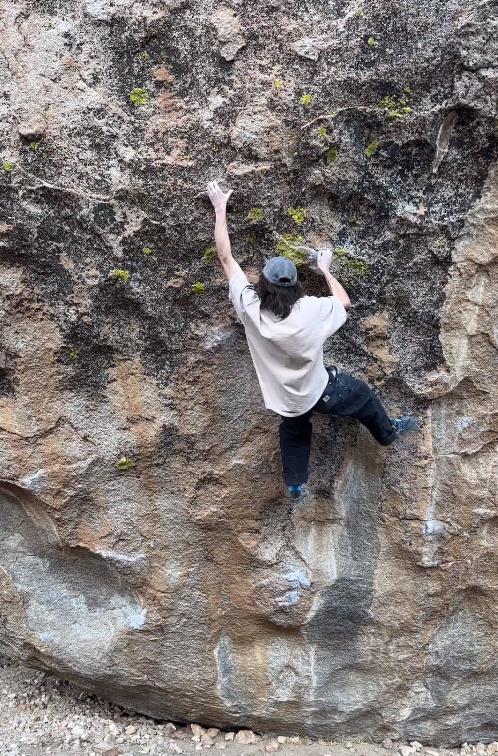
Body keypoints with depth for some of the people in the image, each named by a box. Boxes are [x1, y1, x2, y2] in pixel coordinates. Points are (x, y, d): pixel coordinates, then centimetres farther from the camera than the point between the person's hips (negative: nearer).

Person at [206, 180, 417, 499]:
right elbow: (344, 302, -6)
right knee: (363, 395, 26)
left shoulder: (249, 307, -26)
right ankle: (387, 432, 51)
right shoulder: (310, 310, -29)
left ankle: (295, 484, 45)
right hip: (319, 390, -2)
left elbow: (226, 257, -17)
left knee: (294, 434, 31)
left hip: (285, 397, 2)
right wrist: (326, 269, 5)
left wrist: (220, 209, -11)